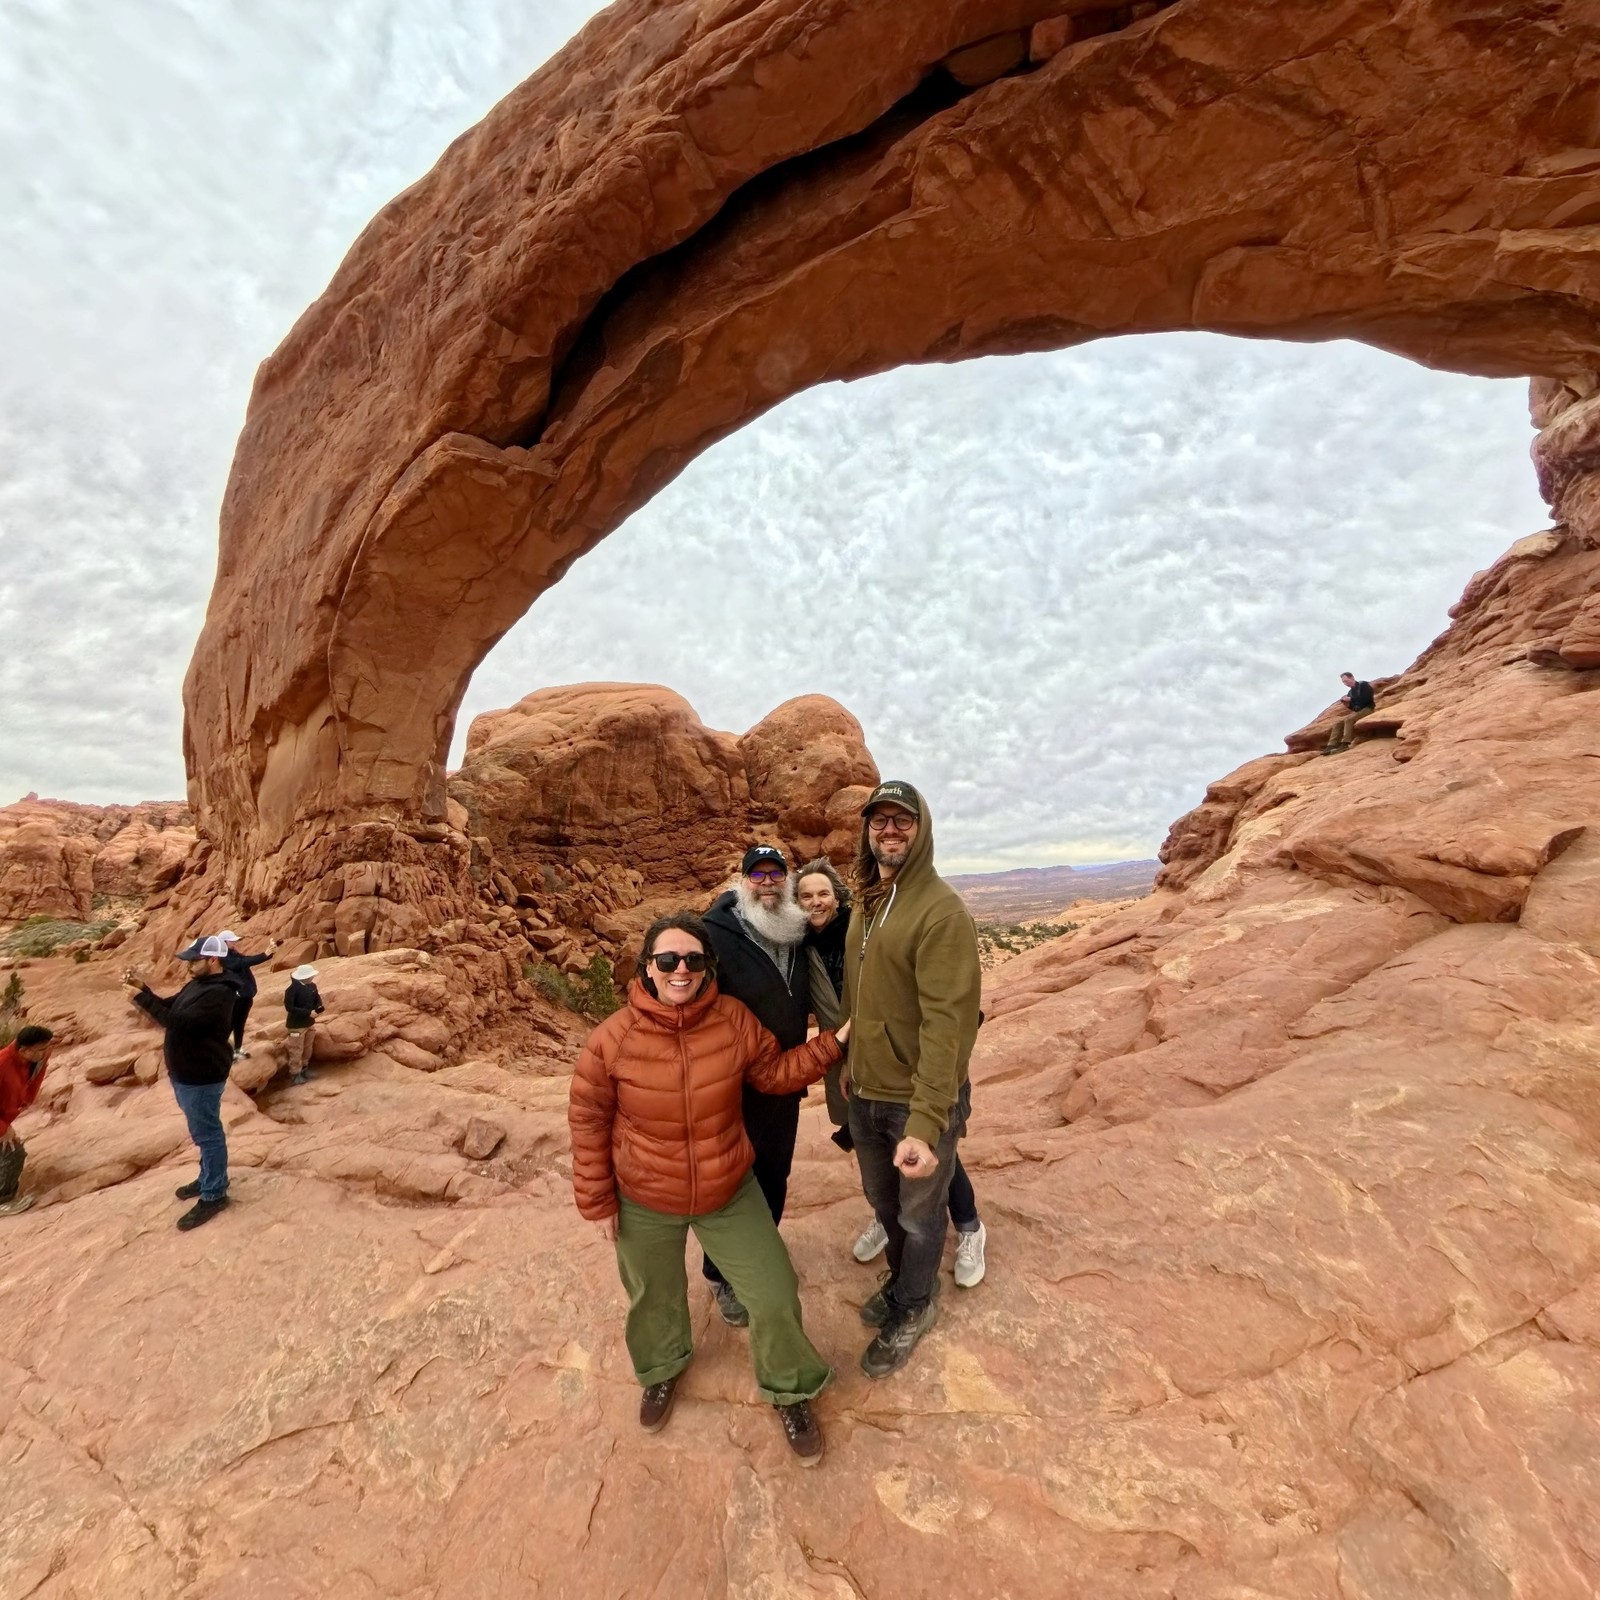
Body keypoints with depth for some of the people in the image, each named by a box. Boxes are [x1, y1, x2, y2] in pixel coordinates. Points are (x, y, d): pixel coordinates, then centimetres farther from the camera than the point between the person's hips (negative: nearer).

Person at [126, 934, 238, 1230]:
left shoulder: (218, 993, -26)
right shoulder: (197, 984, 7)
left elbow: (179, 1022, -31)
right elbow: (168, 1008, 14)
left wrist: (142, 996, -25)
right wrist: (144, 987, -1)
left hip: (202, 1077, -10)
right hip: (186, 1072, 10)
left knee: (208, 1134, 2)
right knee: (204, 1132, 23)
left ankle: (214, 1195, 14)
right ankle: (209, 1179, 39)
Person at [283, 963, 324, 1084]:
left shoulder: (312, 986, -3)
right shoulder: (292, 990, -23)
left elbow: (317, 998, 9)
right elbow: (289, 1007, -25)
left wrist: (319, 1008, -13)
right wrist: (308, 1013, -27)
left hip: (309, 1023, 7)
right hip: (296, 1025, -7)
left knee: (307, 1048, 20)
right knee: (296, 1050, 5)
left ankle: (304, 1069, 36)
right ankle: (295, 1075, 19)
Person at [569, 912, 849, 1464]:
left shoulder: (734, 1019, -19)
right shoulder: (612, 1038, -23)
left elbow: (774, 1072, -6)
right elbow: (588, 1120, -11)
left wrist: (832, 1043, -16)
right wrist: (597, 1200, -4)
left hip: (731, 1194, 1)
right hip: (644, 1203, 0)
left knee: (775, 1298, 7)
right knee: (654, 1297, 27)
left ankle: (789, 1392, 40)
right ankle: (662, 1369, 62)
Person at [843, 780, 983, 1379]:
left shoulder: (942, 911, -23)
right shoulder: (863, 904, 2)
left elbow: (947, 1025, -28)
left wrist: (925, 1124, -32)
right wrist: (849, 1064, 12)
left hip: (919, 1100, -7)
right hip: (865, 1094, 7)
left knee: (920, 1213, 18)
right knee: (883, 1201, 27)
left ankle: (912, 1309, 45)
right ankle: (902, 1281, 54)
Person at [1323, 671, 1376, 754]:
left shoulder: (1363, 684, -3)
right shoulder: (1350, 692, 18)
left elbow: (1366, 698, -18)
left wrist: (1351, 699, -15)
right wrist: (1347, 704, -1)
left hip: (1367, 709, -8)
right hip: (1357, 711, 8)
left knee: (1349, 719, -32)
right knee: (1338, 722, -10)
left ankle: (1345, 744, -41)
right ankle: (1331, 746, -24)